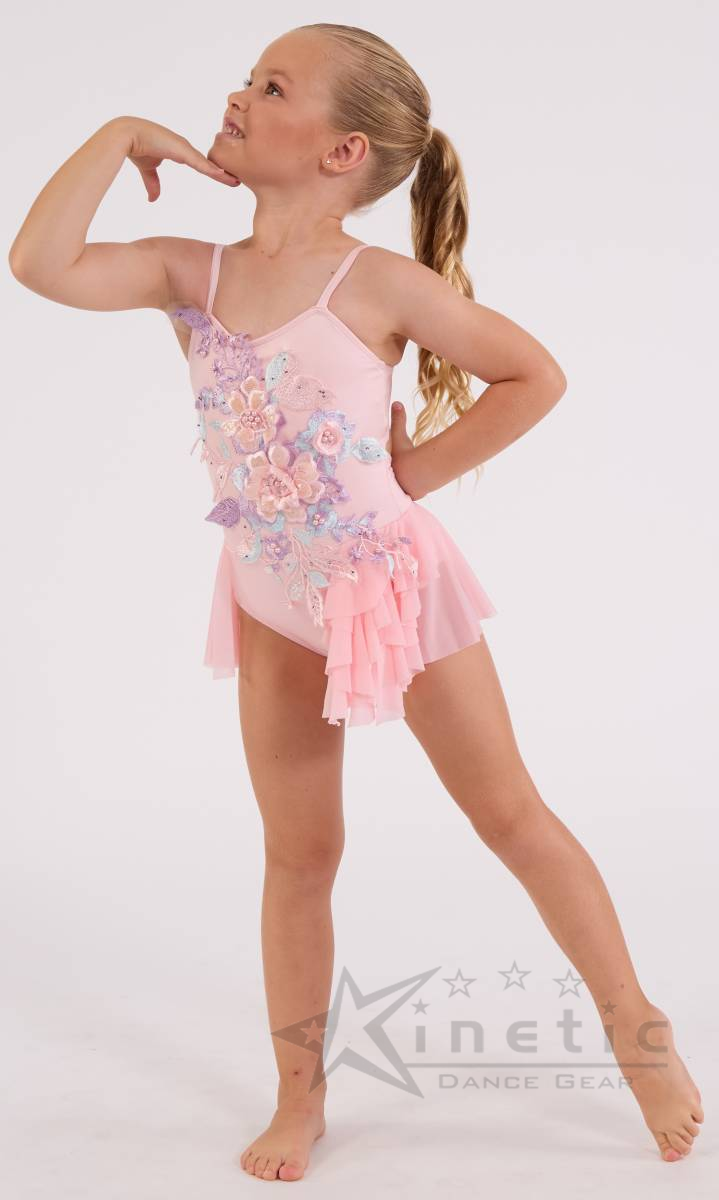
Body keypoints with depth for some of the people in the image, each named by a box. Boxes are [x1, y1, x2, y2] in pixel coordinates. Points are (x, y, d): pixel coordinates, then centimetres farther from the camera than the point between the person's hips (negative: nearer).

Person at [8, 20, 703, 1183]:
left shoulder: (378, 282, -15)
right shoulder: (191, 273, -3)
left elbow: (536, 375, -10)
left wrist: (422, 466, -12)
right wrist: (120, 136, -10)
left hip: (394, 584, -4)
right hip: (275, 610, 4)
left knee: (511, 813, 6)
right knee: (298, 852, 12)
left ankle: (639, 1030, 25)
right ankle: (300, 1097, 27)